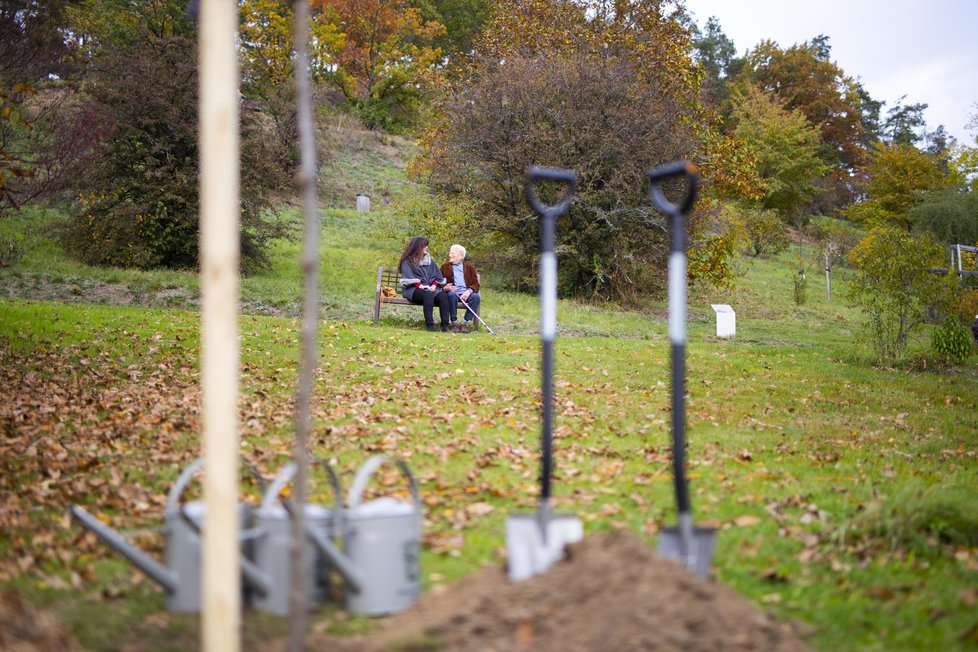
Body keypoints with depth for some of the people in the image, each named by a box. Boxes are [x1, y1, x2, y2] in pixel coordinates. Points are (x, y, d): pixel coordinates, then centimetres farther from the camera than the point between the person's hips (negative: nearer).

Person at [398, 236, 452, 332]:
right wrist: (420, 285, -20)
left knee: (443, 295, -29)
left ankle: (445, 326, -34)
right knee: (428, 294, -38)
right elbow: (409, 278, -6)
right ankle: (430, 325, -42)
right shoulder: (407, 262, 9)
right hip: (413, 290, -4)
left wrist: (434, 285, -7)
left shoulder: (429, 261, 24)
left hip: (430, 288, 4)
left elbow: (436, 276, 14)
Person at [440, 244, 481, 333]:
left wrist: (469, 291, -14)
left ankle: (465, 323, -26)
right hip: (453, 292, -1)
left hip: (466, 293, 1)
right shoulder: (445, 267, 19)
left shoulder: (469, 266, 18)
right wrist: (445, 288, -13)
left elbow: (475, 284, 8)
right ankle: (454, 323, -28)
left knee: (476, 296, -31)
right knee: (452, 295, -36)